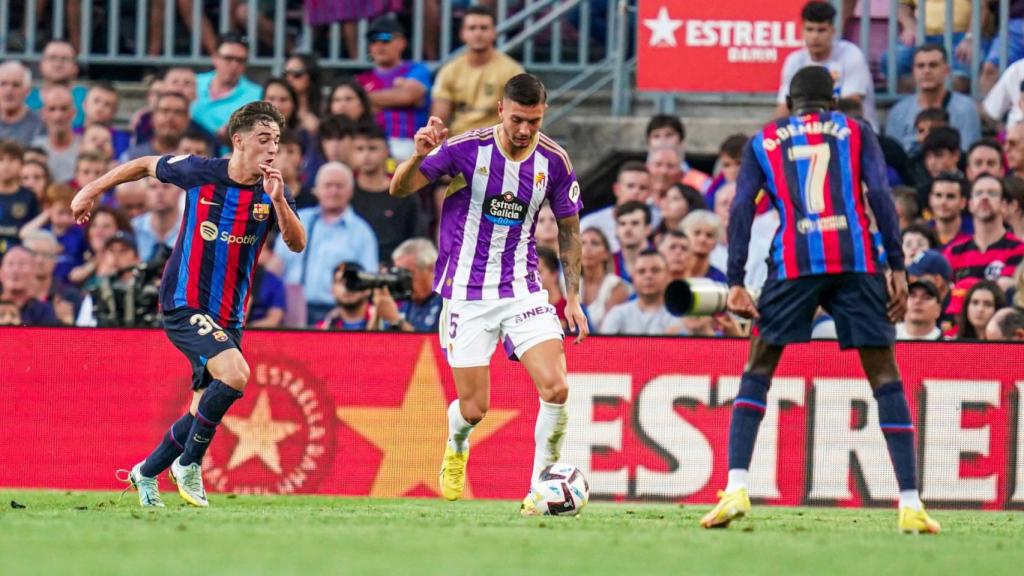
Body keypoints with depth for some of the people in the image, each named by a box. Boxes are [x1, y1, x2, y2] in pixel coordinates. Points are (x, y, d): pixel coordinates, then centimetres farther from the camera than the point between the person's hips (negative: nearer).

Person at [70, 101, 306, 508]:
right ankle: (189, 463, -10)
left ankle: (146, 474, 31)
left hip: (228, 315, 5)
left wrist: (277, 201, -30)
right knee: (235, 373, -27)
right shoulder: (198, 172, -8)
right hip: (184, 304, -5)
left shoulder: (272, 193, -1)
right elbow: (145, 166, 9)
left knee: (206, 410, 8)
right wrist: (92, 191, 15)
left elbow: (297, 244, -15)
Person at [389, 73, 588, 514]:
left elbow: (569, 229, 10)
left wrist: (572, 297, 6)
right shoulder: (466, 149, -13)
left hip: (522, 289, 2)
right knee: (473, 409, 0)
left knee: (556, 387, -17)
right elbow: (399, 188, -12)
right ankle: (456, 450, 37)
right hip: (467, 292, -2)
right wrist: (419, 156, -34)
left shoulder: (554, 161, -4)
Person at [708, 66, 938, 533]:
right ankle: (910, 504, -2)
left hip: (793, 262, 0)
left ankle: (736, 489, -5)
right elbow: (880, 196, 4)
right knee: (885, 376, 5)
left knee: (757, 373, 11)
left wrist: (735, 283, 1)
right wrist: (897, 269, 1)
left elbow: (741, 210, 6)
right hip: (856, 259, 0)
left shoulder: (762, 142, 18)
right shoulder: (856, 131, 17)